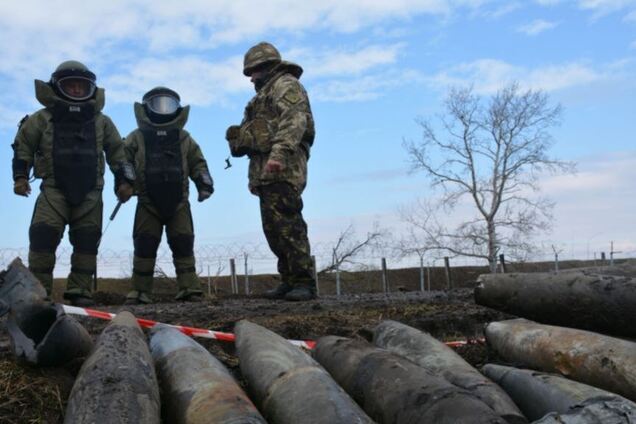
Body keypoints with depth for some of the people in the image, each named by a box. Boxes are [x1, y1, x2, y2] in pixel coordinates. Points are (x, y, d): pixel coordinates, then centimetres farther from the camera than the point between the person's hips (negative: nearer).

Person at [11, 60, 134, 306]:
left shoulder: (101, 122, 12)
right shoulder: (42, 119, 6)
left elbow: (117, 152, 16)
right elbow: (23, 146, 12)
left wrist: (124, 180, 9)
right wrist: (20, 175, 3)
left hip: (90, 192, 2)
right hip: (54, 189, -2)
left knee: (87, 241, -1)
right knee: (43, 237, -13)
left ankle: (80, 291, 5)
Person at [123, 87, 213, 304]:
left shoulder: (184, 139, 13)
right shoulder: (136, 138, 7)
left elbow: (197, 163, 15)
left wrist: (204, 182, -2)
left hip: (178, 203, 1)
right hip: (148, 203, -1)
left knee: (183, 245, -2)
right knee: (145, 246, -1)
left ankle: (189, 288, -1)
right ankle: (140, 291, 4)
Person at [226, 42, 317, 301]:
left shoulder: (286, 84, 0)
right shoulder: (267, 93, 31)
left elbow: (294, 121, -17)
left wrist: (279, 152, -30)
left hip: (281, 168, -10)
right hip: (268, 172, 10)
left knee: (288, 226, -15)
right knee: (274, 229, 7)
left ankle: (304, 283, -14)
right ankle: (289, 282, 11)